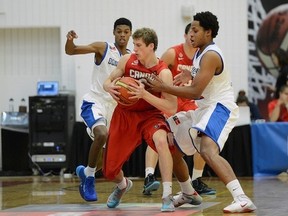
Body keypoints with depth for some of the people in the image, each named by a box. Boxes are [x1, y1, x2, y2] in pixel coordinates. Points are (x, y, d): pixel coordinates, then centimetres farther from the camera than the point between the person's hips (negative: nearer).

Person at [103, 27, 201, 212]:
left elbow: (172, 108, -23)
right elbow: (108, 82, 4)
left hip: (150, 115, -3)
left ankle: (167, 196, -33)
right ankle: (123, 185, 45)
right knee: (110, 172, 5)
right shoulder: (127, 61, -9)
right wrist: (110, 88, -22)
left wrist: (144, 94, -34)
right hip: (125, 115, 3)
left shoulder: (163, 73, -19)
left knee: (161, 141, -38)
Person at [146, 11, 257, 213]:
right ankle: (188, 194, 34)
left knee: (207, 150, -34)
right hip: (205, 108, 11)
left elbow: (195, 92, -24)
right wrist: (191, 75, 10)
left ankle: (242, 200, -41)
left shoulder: (210, 55, -18)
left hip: (220, 108, -11)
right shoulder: (200, 52, 12)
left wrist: (163, 87, -21)